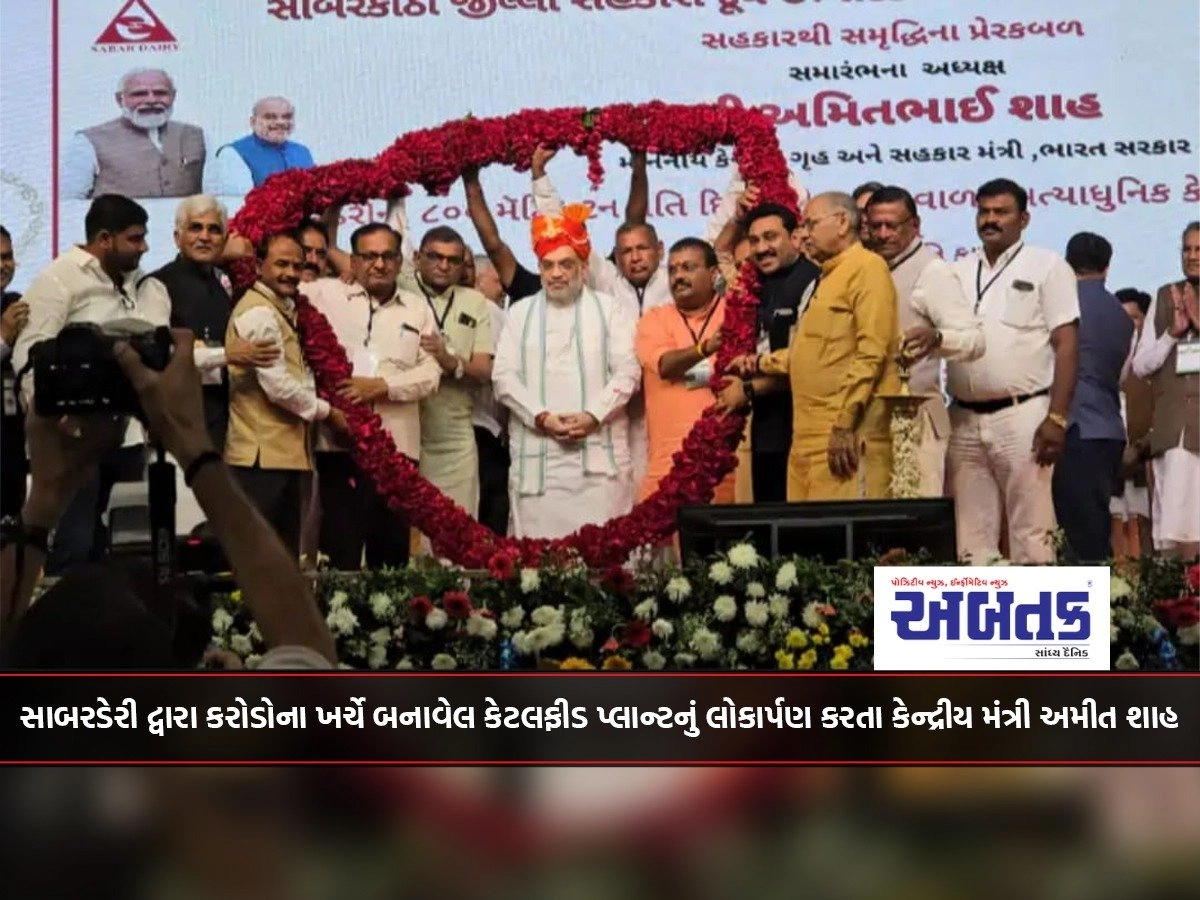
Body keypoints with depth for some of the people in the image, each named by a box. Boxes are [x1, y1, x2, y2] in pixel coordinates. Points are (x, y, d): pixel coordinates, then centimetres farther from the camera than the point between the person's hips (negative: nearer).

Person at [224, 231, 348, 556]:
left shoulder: (283, 310, 19)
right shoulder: (258, 313, -12)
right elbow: (278, 385, -18)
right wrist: (327, 411, -5)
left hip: (288, 452, 10)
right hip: (263, 455, -10)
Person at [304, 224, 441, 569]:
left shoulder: (418, 309, 12)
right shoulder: (326, 294, 7)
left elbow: (430, 373, 3)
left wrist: (381, 385, -10)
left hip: (397, 447, 2)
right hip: (339, 443, -2)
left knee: (392, 552, 8)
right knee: (340, 552, -2)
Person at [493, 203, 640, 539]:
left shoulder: (612, 310, 11)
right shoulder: (520, 313, 15)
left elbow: (627, 371, 1)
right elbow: (505, 377, 7)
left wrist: (593, 416, -13)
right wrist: (541, 417, -9)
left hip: (600, 453, -1)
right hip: (536, 455, 1)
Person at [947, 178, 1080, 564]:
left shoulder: (1047, 267, 2)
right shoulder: (957, 272, 15)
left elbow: (1066, 344, -4)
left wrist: (1057, 418, -12)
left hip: (1022, 416, -4)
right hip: (964, 419, 5)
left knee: (1031, 531, -5)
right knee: (972, 533, 6)